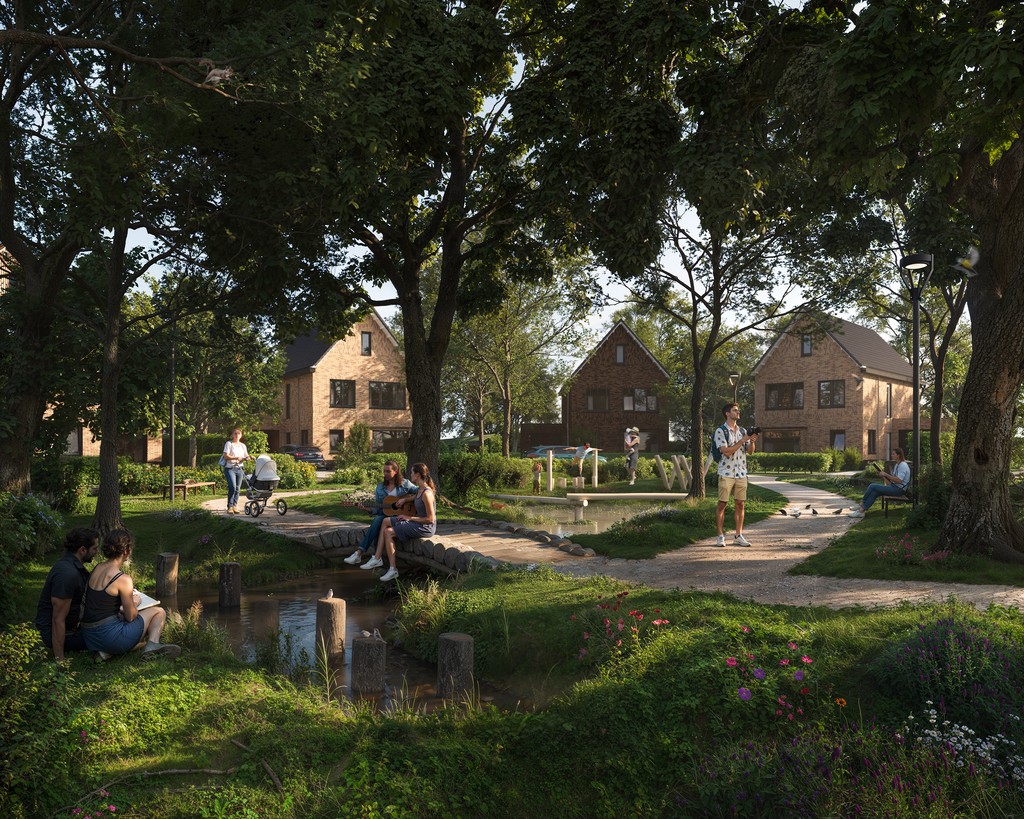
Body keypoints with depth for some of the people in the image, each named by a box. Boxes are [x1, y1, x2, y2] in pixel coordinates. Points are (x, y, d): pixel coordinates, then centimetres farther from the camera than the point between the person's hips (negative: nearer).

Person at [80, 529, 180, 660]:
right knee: (159, 612, 11)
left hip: (90, 638, 7)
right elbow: (131, 617, -7)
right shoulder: (123, 579, -16)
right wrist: (135, 602, 12)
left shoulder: (97, 569, 7)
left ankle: (107, 651, 10)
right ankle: (153, 644, -11)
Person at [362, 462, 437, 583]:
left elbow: (430, 519, -23)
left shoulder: (426, 493, -22)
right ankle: (377, 558, 6)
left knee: (388, 532, -11)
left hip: (426, 527, -10)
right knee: (386, 521, 9)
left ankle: (393, 570, -5)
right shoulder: (419, 489, 9)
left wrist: (410, 518, -14)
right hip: (418, 522, 10)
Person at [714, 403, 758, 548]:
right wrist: (742, 441, -16)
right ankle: (720, 536, 4)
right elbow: (726, 451, -15)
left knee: (740, 504, 6)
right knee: (722, 504, -1)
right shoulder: (720, 431, -5)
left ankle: (739, 536, 12)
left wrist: (752, 441, -10)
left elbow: (750, 451, 10)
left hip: (741, 473, 5)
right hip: (726, 473, -5)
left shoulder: (742, 431, 13)